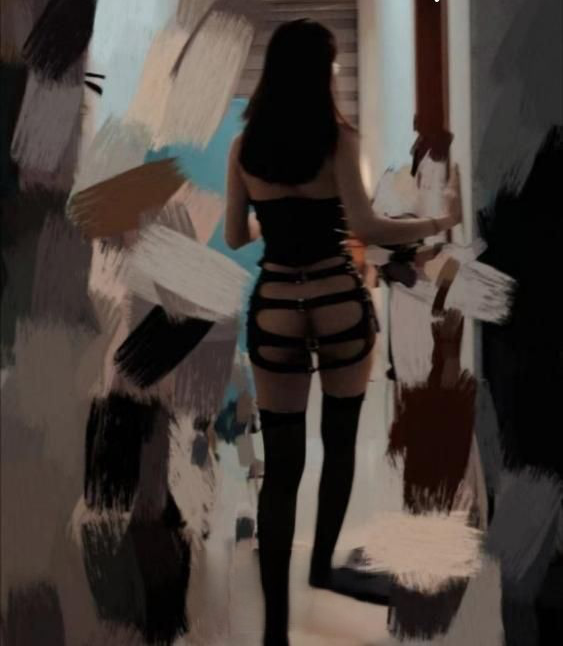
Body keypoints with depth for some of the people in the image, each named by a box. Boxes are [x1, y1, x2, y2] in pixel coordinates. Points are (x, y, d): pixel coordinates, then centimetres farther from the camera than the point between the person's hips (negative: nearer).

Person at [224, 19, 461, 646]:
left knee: (280, 464, 4)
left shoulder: (244, 145, 3)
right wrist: (438, 223, -3)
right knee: (341, 442, 20)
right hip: (339, 302, -2)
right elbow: (365, 226, -16)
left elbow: (235, 237, 9)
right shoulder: (338, 136, -7)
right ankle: (322, 566, 36)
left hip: (275, 308, 2)